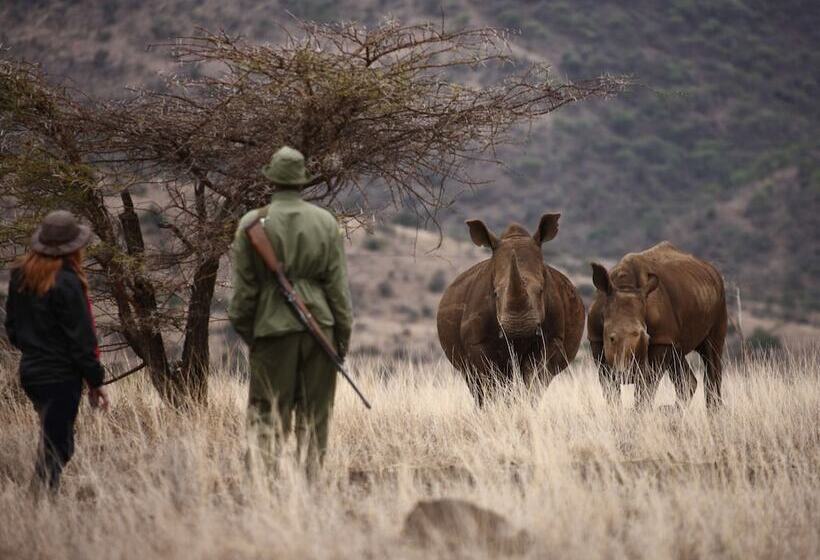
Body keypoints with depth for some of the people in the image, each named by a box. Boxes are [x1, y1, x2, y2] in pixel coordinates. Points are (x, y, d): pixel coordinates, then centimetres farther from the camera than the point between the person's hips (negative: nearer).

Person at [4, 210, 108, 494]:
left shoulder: (20, 276, 4)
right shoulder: (66, 283, -20)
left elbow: (12, 326, 13)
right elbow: (80, 338, -17)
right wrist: (94, 380, -9)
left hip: (30, 371, 8)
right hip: (61, 376, -8)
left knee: (52, 441, 20)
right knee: (56, 449, -2)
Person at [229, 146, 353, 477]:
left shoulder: (253, 223, -4)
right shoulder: (326, 222, 2)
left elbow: (244, 285, 0)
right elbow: (338, 284, 4)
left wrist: (242, 326, 11)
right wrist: (343, 334, 9)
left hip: (273, 326, -2)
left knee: (268, 413, 1)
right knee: (314, 414, 9)